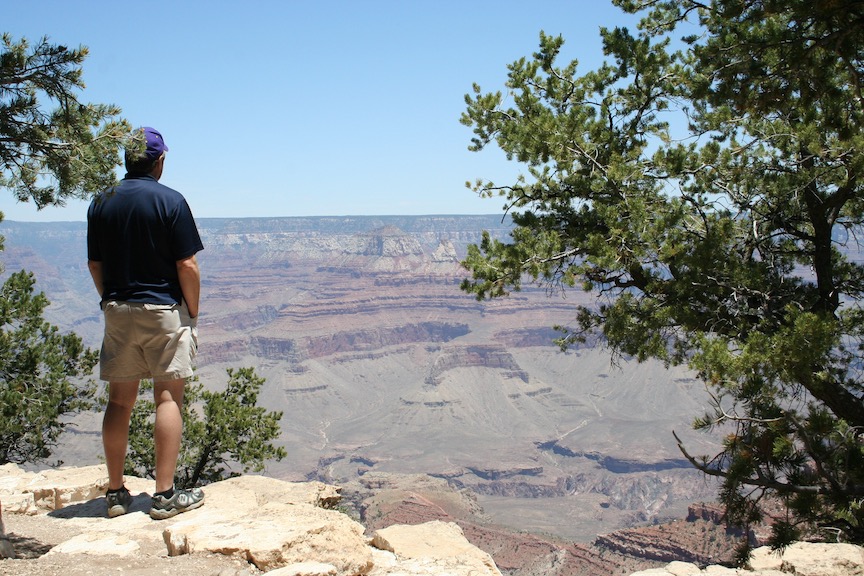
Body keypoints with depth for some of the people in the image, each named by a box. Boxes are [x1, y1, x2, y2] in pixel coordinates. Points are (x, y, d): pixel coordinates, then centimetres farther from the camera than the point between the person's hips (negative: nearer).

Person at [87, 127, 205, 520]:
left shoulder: (101, 202, 5)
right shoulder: (170, 201, -9)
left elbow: (94, 264, 9)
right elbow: (187, 266, -11)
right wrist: (193, 313, -1)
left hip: (116, 311, 5)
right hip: (164, 310, -5)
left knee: (120, 401, 11)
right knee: (168, 397, 0)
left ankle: (116, 492, 18)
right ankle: (165, 495, 1)